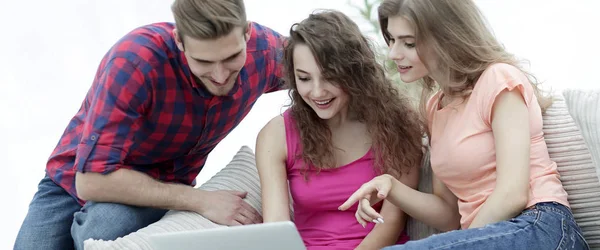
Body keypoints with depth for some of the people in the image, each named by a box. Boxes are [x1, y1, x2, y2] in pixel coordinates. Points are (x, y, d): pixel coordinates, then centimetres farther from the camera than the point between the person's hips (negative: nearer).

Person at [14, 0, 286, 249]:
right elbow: (92, 180, -34)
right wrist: (200, 200, -35)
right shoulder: (135, 60, -33)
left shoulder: (264, 49, -20)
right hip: (79, 177, -1)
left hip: (161, 185, 1)